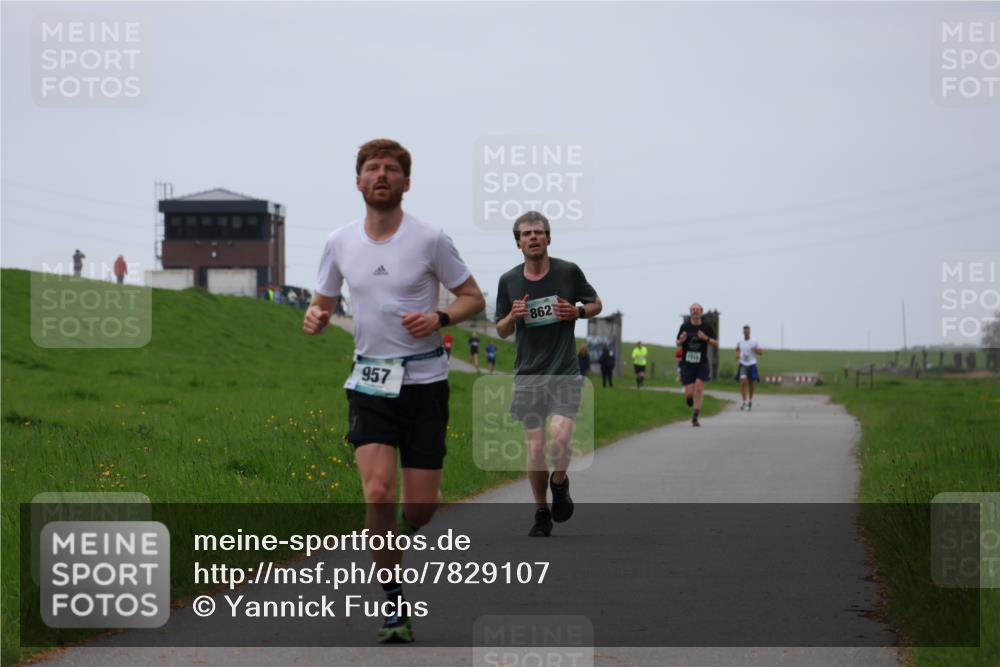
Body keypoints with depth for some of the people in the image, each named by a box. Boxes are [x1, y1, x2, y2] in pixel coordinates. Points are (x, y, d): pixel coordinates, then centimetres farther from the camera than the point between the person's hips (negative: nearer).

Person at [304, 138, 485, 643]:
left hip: (425, 382, -1)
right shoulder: (339, 242, 4)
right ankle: (394, 603, -2)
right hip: (370, 384, 1)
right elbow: (322, 302, 16)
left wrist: (438, 319, -16)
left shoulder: (429, 239, -5)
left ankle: (398, 540, 37)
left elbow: (473, 297, 3)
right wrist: (316, 317, -8)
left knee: (420, 506, -1)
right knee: (377, 491, -17)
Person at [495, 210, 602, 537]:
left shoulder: (569, 272, -2)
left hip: (565, 372, -2)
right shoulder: (509, 281, 2)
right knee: (535, 448, 0)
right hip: (528, 374, 2)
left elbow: (596, 304, 14)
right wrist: (513, 316, -11)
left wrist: (577, 311, -8)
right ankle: (541, 513, 18)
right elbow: (501, 331, 11)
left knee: (560, 436, -20)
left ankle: (560, 482, 12)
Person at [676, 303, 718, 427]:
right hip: (687, 363, 0)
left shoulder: (706, 327, 0)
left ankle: (695, 417, -9)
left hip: (702, 363, 0)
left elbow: (716, 344, 5)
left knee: (699, 388, -15)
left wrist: (706, 338, -15)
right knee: (689, 392, -6)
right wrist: (681, 341, -13)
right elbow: (678, 344, 11)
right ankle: (688, 398, 33)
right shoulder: (685, 326, 0)